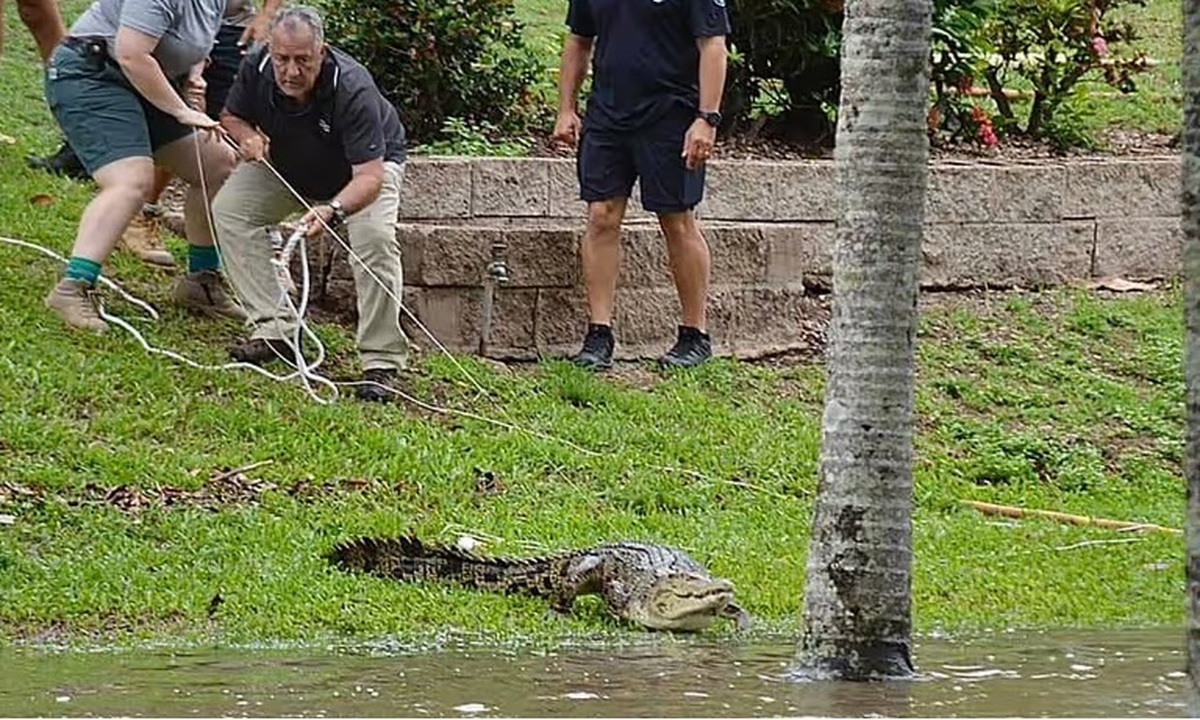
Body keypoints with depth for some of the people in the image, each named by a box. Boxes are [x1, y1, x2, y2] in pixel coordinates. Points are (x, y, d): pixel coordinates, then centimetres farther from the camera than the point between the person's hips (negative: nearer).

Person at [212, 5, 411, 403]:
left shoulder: (352, 89, -40)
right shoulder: (257, 68, -26)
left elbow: (369, 176, -44)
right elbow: (231, 116, -4)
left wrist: (332, 211, -63)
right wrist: (247, 135, -28)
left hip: (369, 163, -5)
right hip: (284, 164, 5)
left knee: (374, 237, -30)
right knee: (229, 208, -13)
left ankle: (381, 363, -23)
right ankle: (275, 330, -12)